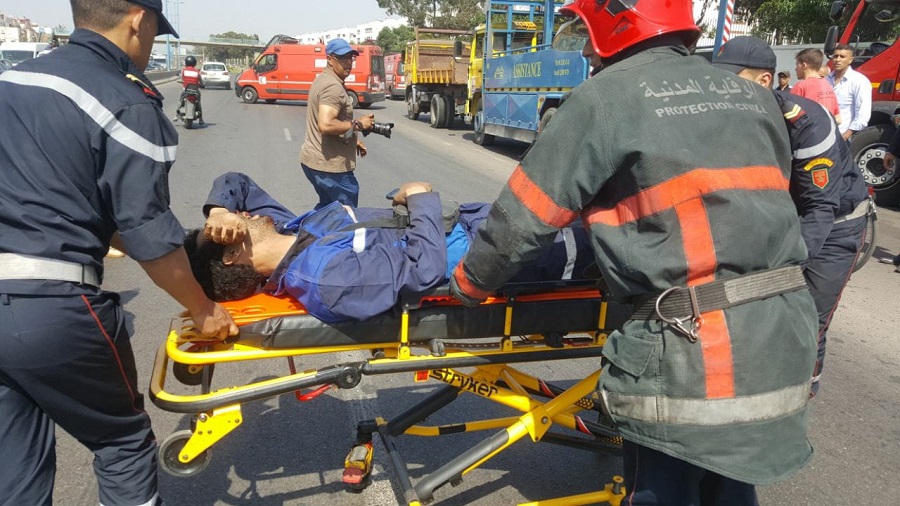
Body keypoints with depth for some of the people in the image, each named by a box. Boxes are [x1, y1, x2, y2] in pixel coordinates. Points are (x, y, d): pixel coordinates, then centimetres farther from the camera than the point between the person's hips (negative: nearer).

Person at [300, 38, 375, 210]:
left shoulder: (322, 80, 15)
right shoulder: (333, 86, -19)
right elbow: (326, 125, -30)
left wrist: (353, 139, 19)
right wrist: (358, 124, -20)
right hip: (330, 166, -11)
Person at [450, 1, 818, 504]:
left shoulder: (608, 96, -3)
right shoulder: (754, 96, 14)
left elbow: (525, 213, -2)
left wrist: (468, 282, 13)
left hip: (694, 345, -7)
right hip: (786, 333, 7)